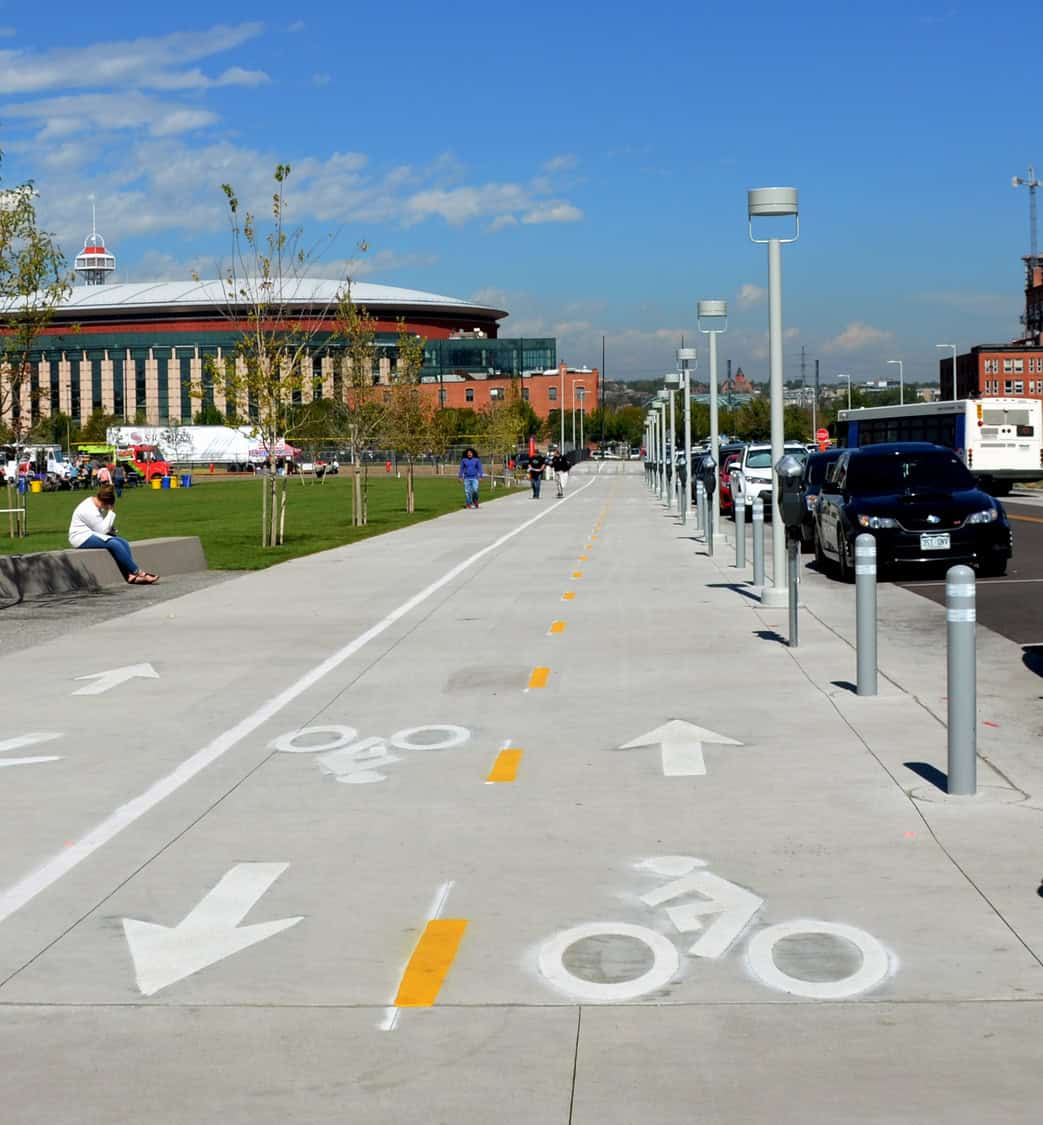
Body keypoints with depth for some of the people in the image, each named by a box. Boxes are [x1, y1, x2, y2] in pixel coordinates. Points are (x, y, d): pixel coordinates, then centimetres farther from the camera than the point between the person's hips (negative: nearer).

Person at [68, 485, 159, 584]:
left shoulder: (95, 503, 9)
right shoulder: (89, 509, -21)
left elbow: (102, 527, 20)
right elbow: (102, 530, -21)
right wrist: (111, 512, -16)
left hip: (91, 534, 10)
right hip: (81, 539, -10)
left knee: (124, 543, -12)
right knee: (114, 544, -28)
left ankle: (131, 576, -22)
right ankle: (138, 573, -22)